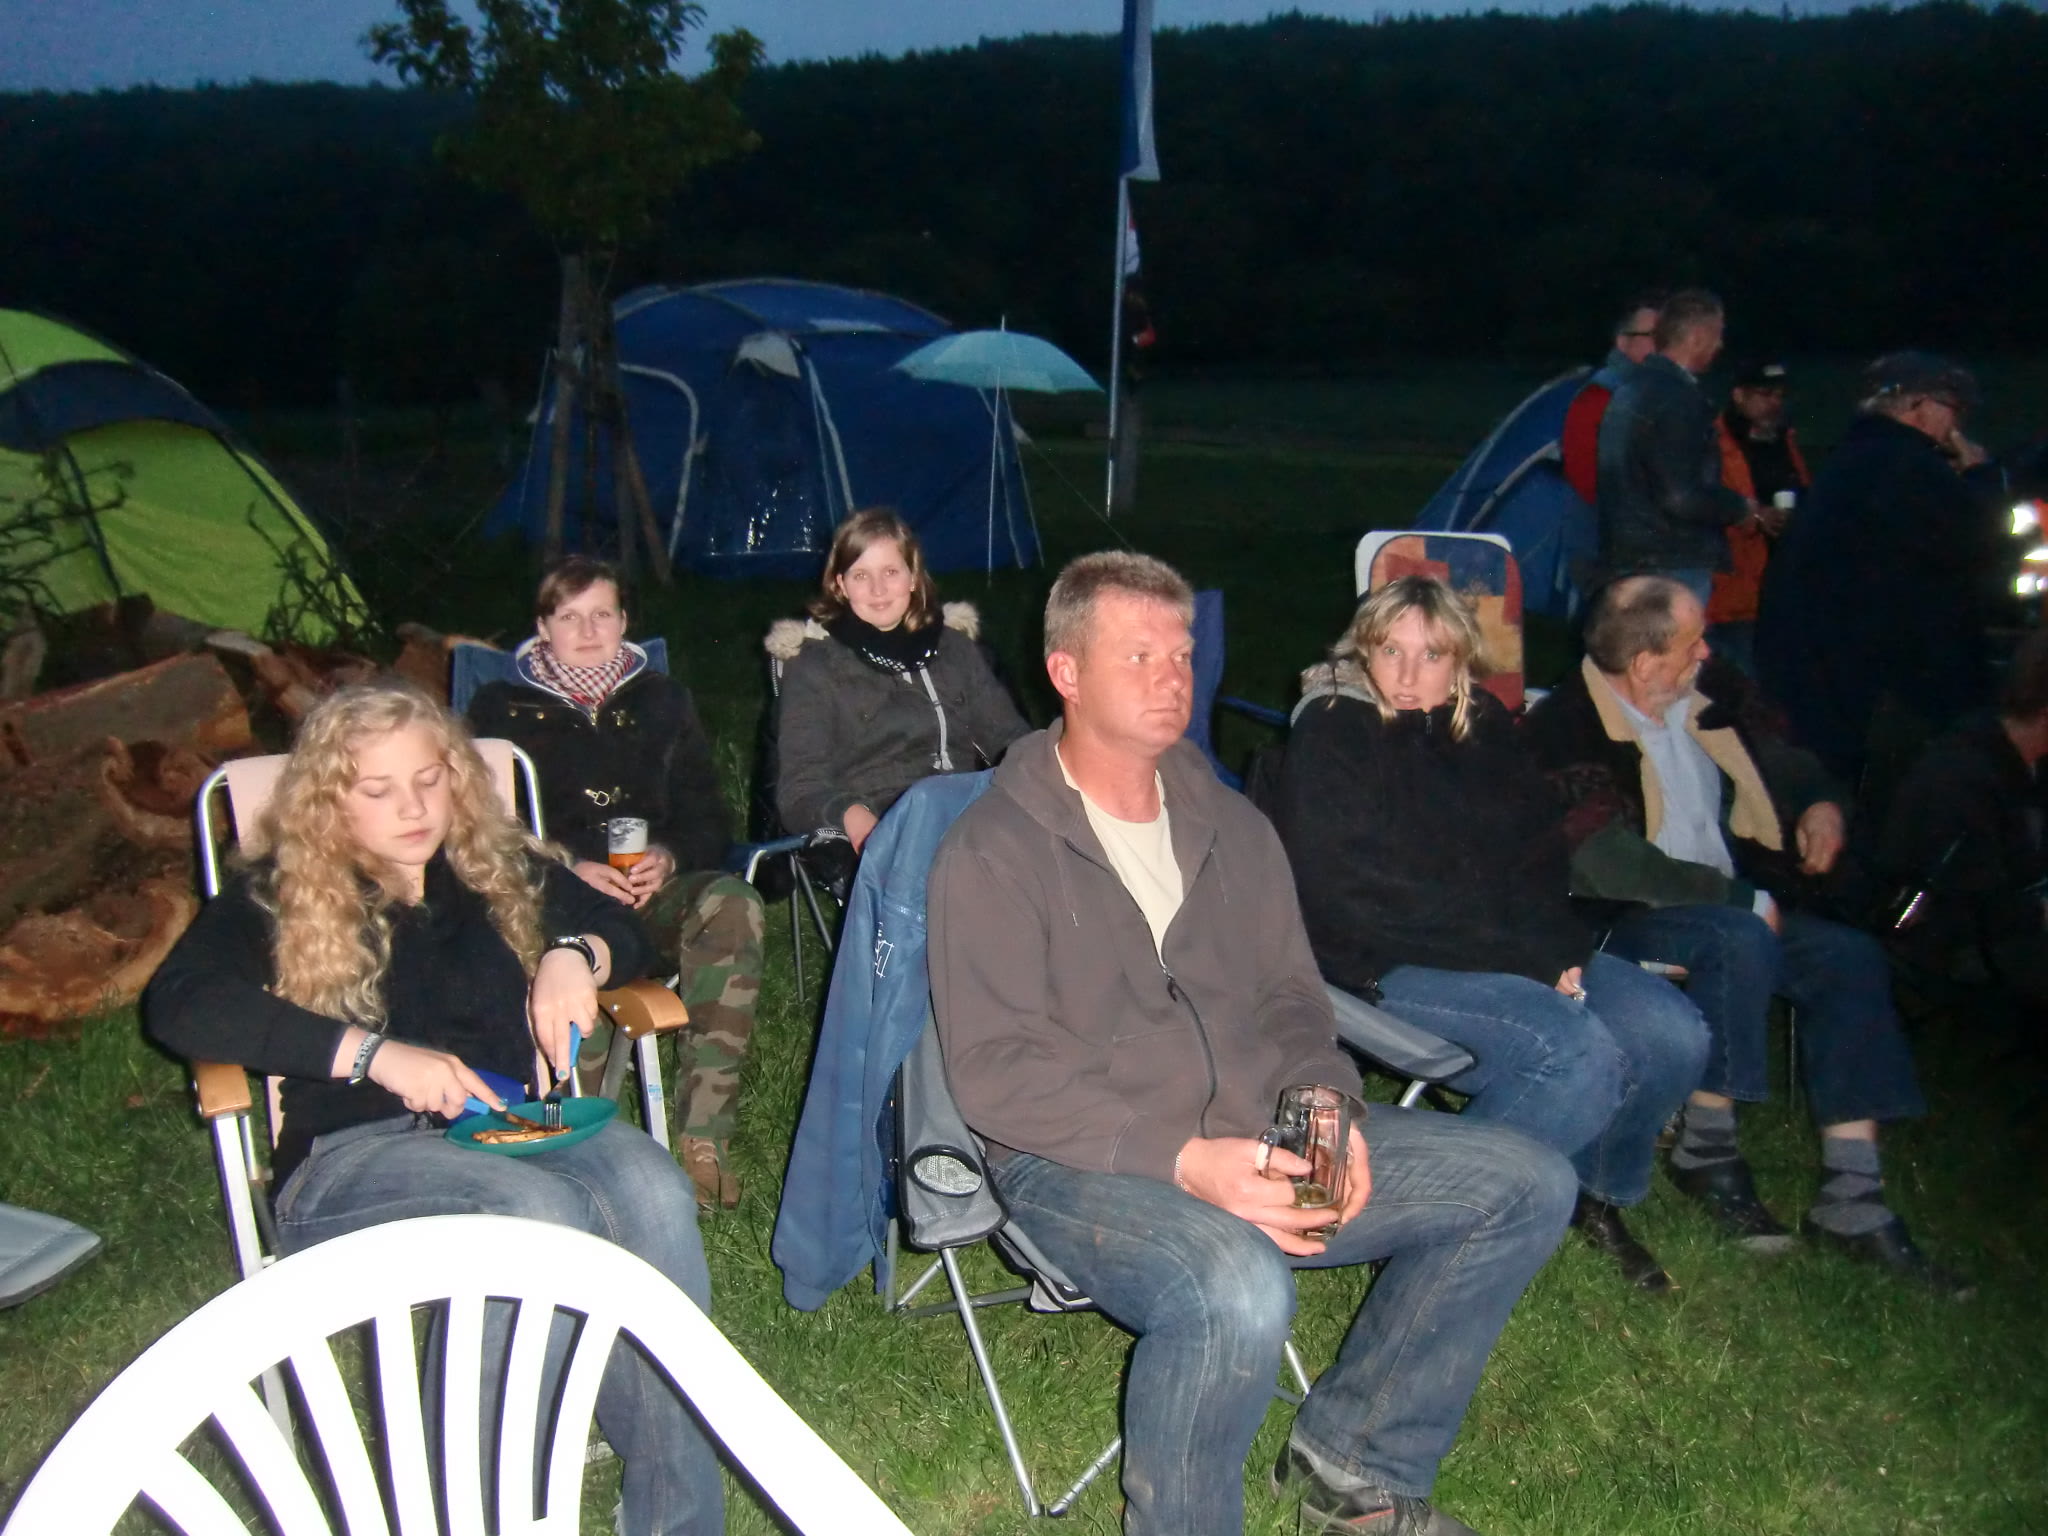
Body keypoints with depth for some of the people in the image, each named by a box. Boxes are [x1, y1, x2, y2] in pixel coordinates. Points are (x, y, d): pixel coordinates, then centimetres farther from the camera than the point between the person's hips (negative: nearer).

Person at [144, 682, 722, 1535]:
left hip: (502, 1125, 4)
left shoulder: (498, 869, 19)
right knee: (544, 1211, -36)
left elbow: (623, 930, 20)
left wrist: (574, 955, -6)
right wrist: (373, 1053, -19)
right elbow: (177, 1004, -9)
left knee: (652, 1193, -31)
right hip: (349, 1153, -3)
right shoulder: (277, 897, 8)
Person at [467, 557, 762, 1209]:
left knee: (733, 901, -33)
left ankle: (705, 1137, -36)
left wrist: (669, 858, -7)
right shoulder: (502, 709, 16)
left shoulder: (661, 701, 23)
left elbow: (709, 819, 17)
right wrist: (570, 868, -13)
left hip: (656, 889, 2)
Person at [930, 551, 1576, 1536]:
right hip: (1077, 1162, -7)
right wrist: (1182, 1159, -24)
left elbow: (1288, 995, 16)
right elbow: (997, 1066, -14)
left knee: (1524, 1184, -1)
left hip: (1257, 1138, 7)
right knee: (1237, 1287, -38)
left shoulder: (1230, 825, 15)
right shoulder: (993, 852, -6)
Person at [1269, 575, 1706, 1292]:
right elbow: (1355, 896, -15)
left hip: (1514, 955, 7)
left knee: (1673, 1033, -12)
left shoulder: (1483, 726, 13)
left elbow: (1540, 851, 15)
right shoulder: (1330, 735, -7)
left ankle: (1598, 1191, 14)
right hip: (1384, 965, -7)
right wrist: (1526, 956, -15)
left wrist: (1557, 948, -8)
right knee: (1580, 1055, -28)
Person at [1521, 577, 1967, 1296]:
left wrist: (1821, 801, 3)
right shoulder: (1565, 730, -17)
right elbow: (1612, 866, -24)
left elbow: (1782, 758, 25)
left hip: (1733, 906, 7)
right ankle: (1706, 1147, -17)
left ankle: (1850, 1200, -11)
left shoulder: (1713, 693, 6)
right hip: (1616, 920, -7)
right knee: (1740, 938, -34)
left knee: (1851, 956, -13)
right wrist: (1744, 900, -20)